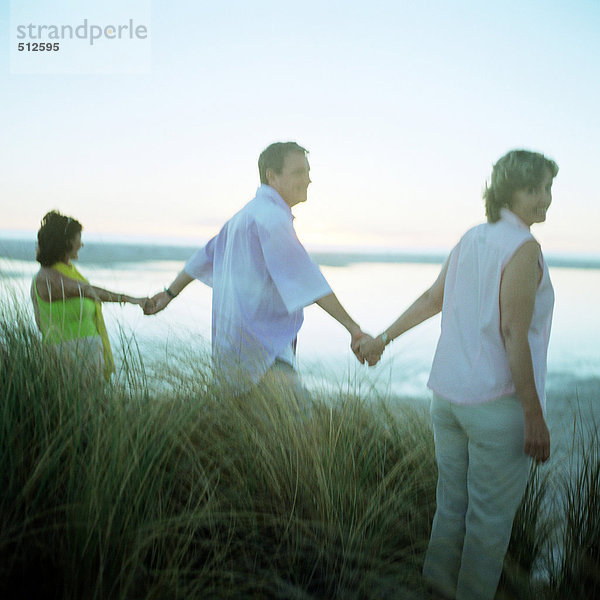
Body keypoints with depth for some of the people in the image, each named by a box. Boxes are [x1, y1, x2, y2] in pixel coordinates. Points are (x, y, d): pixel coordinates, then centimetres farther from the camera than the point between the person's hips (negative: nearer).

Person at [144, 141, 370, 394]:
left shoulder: (247, 214, 19)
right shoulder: (269, 215, -14)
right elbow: (304, 277, -23)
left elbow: (208, 255, 29)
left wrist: (169, 294, 39)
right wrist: (353, 327, -24)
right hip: (258, 352, -10)